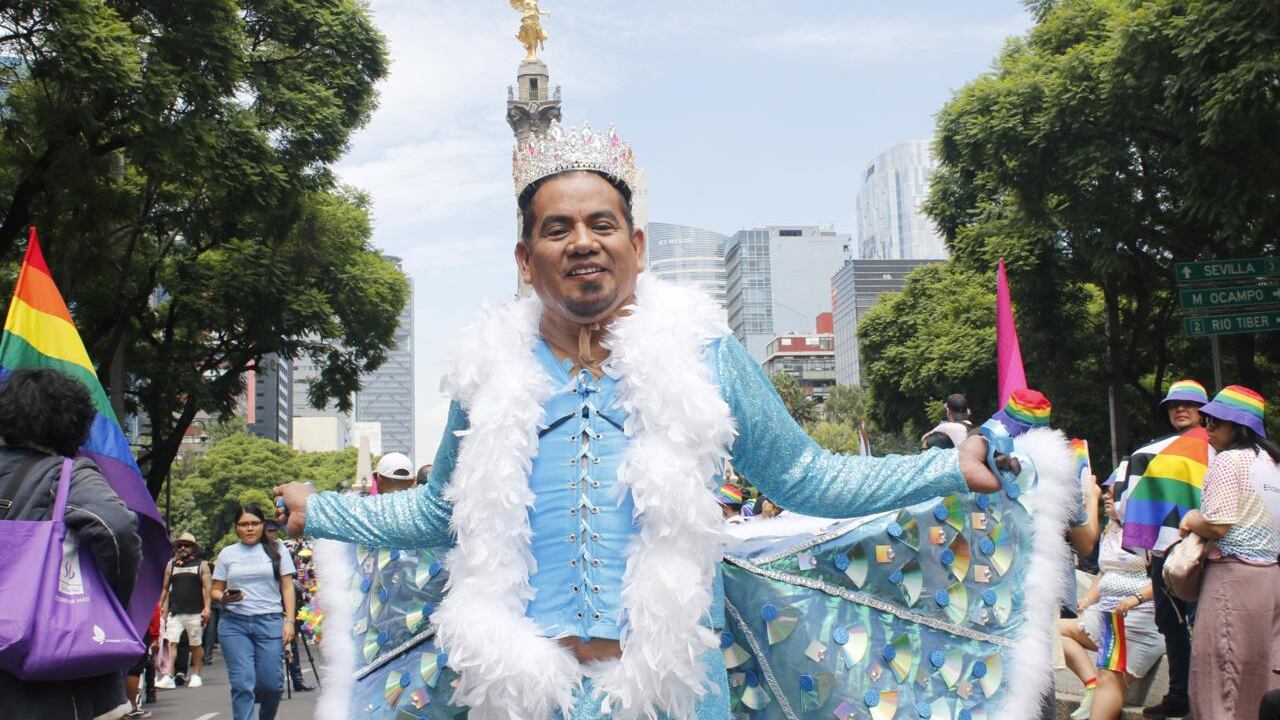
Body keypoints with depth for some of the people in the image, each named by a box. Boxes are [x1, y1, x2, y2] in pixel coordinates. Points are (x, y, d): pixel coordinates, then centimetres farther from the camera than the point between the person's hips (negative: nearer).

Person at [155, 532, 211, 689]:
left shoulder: (201, 565, 5)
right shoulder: (171, 565, 14)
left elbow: (207, 587, -3)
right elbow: (165, 588, 17)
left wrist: (206, 608, -12)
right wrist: (160, 606, 9)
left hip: (195, 613, -2)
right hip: (175, 612, 2)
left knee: (196, 645, 5)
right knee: (171, 642, -10)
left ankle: (196, 675, 15)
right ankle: (168, 677, -14)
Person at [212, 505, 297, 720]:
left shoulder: (276, 550, 8)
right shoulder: (227, 554, 12)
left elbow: (287, 587, 5)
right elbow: (216, 590, 13)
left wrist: (289, 621, -4)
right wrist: (224, 598, -11)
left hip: (270, 622, -1)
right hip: (233, 624, 1)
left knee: (271, 683, -2)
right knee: (242, 684, -7)